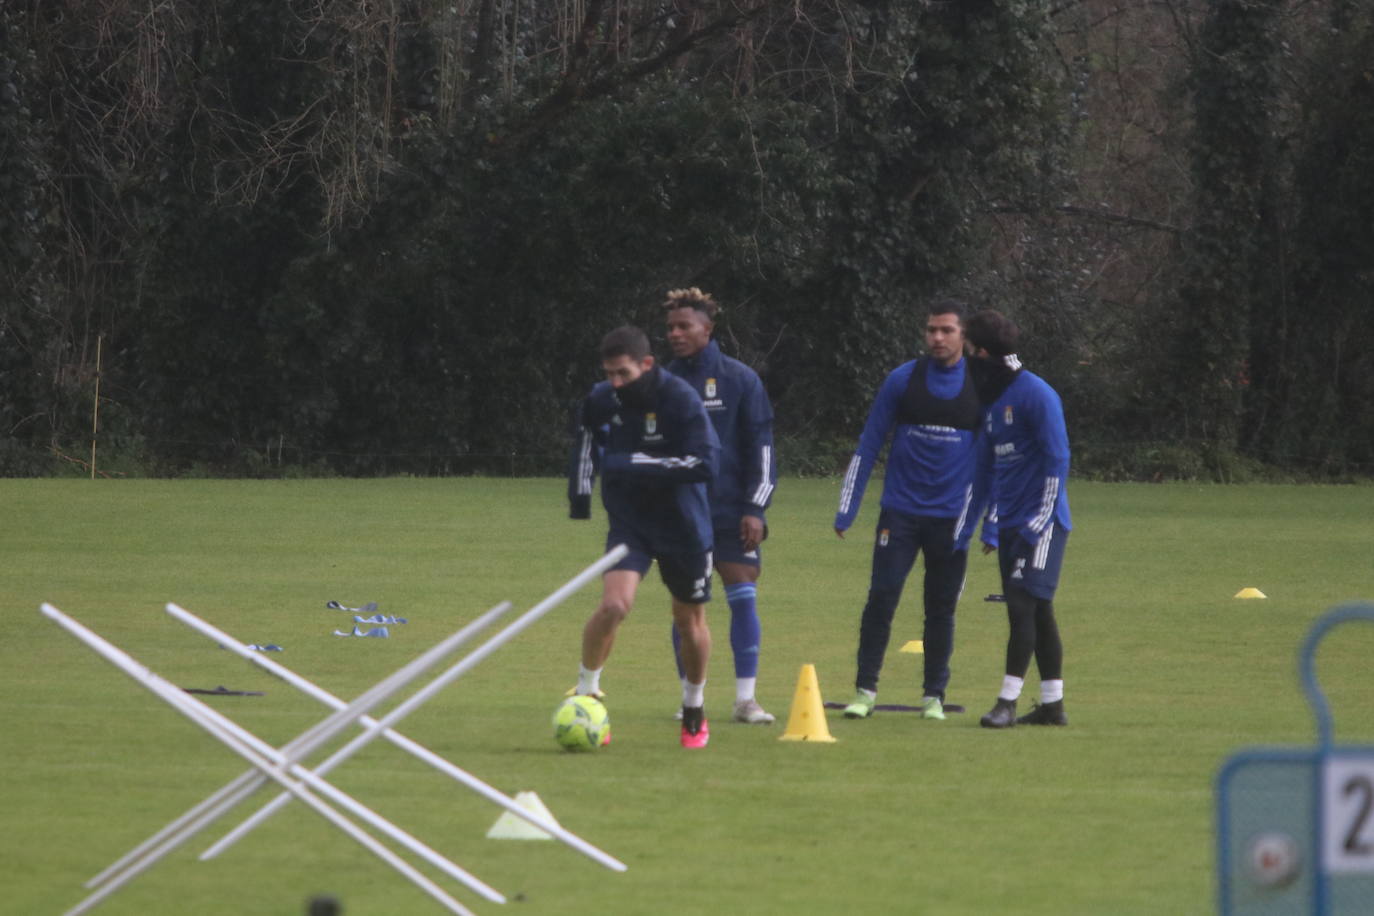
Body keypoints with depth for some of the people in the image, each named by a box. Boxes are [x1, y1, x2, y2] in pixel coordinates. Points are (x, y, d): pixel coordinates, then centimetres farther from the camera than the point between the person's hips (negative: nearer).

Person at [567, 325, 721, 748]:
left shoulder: (681, 399, -21)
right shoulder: (602, 400, -7)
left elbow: (706, 463, -28)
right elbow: (587, 438, 16)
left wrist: (637, 463, -29)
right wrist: (579, 493, 15)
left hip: (683, 524, -2)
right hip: (629, 522, 2)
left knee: (690, 621, 10)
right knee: (613, 604, -21)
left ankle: (695, 711, 32)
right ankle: (586, 691, -2)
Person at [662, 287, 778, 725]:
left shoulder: (740, 379, 1)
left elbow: (760, 446, 1)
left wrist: (754, 508, -7)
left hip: (732, 511, -2)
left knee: (744, 599, -6)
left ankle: (746, 698, -2)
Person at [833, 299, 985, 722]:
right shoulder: (903, 380, 1)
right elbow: (868, 445, 6)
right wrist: (846, 510, 2)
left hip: (951, 518, 0)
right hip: (900, 512, 0)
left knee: (941, 609, 4)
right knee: (881, 598, -7)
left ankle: (934, 696, 15)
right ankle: (865, 690, 2)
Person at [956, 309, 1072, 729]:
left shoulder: (1036, 395, -12)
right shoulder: (992, 400, 15)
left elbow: (1057, 460, -15)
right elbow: (984, 467, 22)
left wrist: (1041, 521, -18)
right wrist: (967, 522, 19)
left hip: (1041, 522, -8)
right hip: (1010, 525, 8)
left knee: (1022, 604, -12)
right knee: (1037, 612, 9)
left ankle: (1008, 701, -13)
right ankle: (1052, 706, 12)